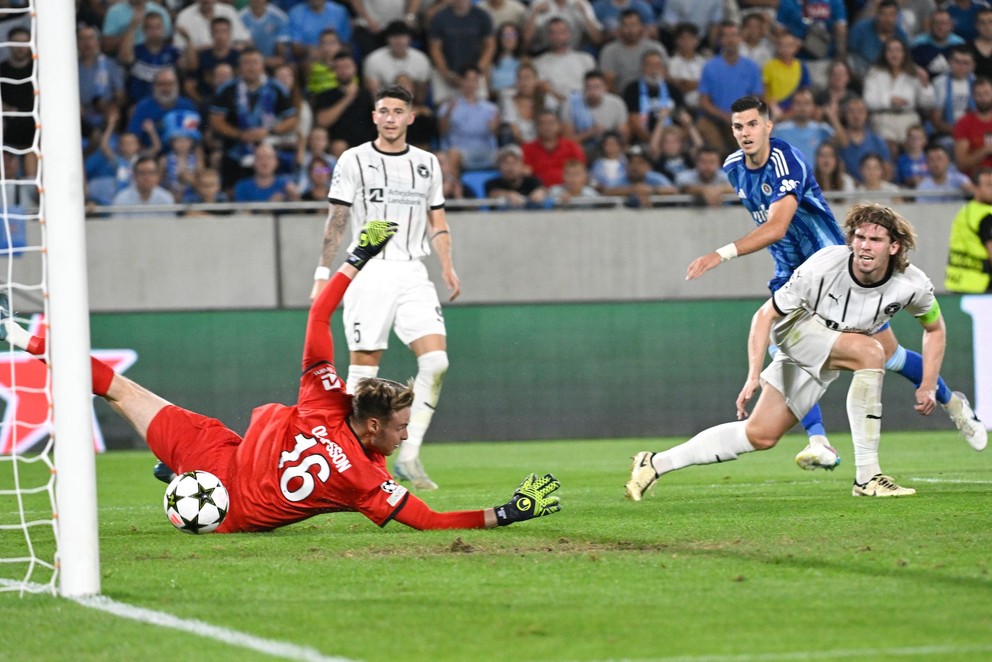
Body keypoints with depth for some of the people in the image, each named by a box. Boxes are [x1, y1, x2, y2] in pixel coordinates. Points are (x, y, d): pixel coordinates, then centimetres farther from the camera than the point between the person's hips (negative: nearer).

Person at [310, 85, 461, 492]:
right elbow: (336, 221, 4)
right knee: (364, 369, -5)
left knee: (436, 361, -12)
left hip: (412, 275, 3)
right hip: (368, 272, -3)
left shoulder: (427, 164, 13)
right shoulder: (353, 161, 3)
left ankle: (409, 456, -7)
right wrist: (323, 274, -1)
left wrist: (447, 266, 4)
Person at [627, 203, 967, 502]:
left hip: (822, 366, 5)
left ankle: (656, 463, 9)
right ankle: (867, 476, -31)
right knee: (871, 352, -32)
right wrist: (754, 375, -25)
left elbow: (935, 328, 3)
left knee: (760, 436, 0)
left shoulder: (912, 285, -19)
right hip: (797, 330, -5)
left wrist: (928, 386, -5)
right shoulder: (822, 267, -28)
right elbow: (765, 315, -18)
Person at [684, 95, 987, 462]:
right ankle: (819, 444, -18)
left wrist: (721, 255, -47)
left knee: (887, 354, 2)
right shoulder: (733, 167, -1)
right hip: (790, 276, 6)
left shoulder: (786, 162, -25)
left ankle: (951, 402, 27)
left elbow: (776, 227, -38)